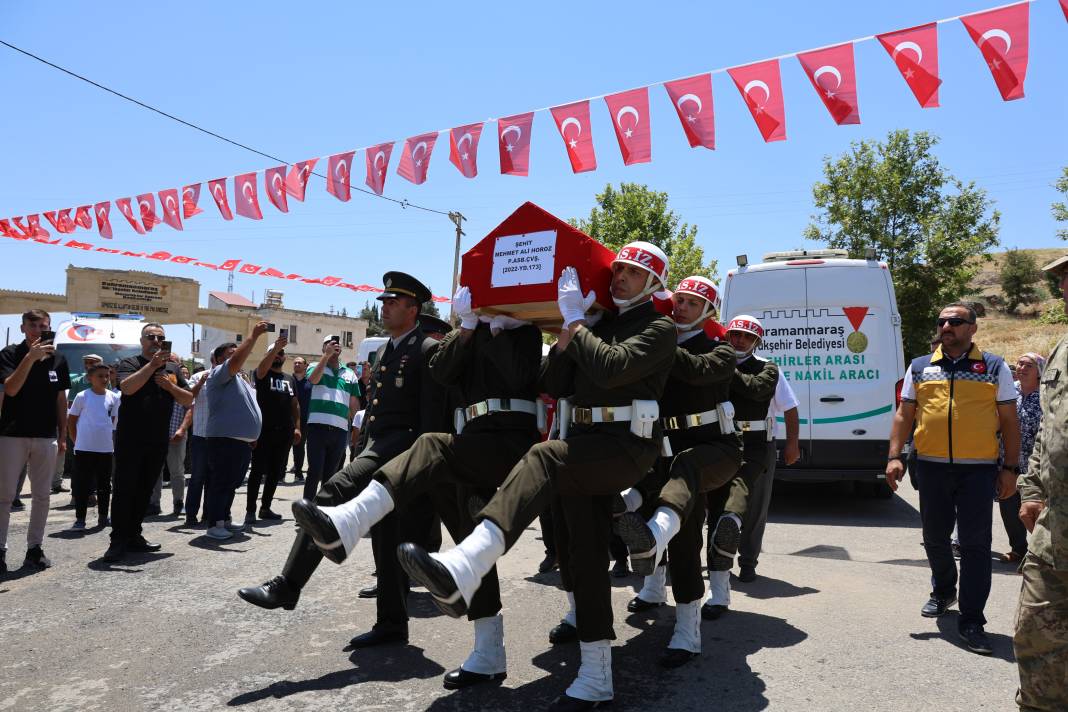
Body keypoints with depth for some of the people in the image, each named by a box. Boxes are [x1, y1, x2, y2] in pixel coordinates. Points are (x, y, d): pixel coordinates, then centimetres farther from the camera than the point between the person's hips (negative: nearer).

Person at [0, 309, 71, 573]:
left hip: (46, 437, 3)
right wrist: (31, 357, -27)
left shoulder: (58, 359, 6)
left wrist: (62, 436, 9)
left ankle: (34, 547, 16)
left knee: (42, 496, 7)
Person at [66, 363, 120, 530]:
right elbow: (71, 421, 2)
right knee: (82, 485, 2)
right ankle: (80, 518, 11)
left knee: (104, 485, 10)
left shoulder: (114, 398, 4)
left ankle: (103, 516, 21)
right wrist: (77, 441, -1)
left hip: (106, 448, 3)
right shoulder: (82, 397, -4)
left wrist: (107, 436, 12)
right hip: (84, 449, -3)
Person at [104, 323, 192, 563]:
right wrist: (153, 364, -24)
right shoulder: (130, 363, 0)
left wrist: (171, 386, -7)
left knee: (145, 490, 11)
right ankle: (118, 541, 0)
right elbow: (127, 387, -21)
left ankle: (133, 536, 20)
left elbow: (188, 400, 10)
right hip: (130, 439, -5)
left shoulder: (173, 368, 14)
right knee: (124, 489, -4)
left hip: (158, 442, 5)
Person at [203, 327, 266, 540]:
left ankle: (224, 519, 25)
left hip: (244, 440, 9)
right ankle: (213, 524, 0)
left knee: (233, 483, 15)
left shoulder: (241, 378, 23)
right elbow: (236, 361, -25)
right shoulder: (219, 373, -5)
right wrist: (254, 335, -26)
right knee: (221, 482, -5)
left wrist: (253, 436, 22)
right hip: (225, 439, -9)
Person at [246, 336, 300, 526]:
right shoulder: (263, 374, 3)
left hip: (284, 432, 5)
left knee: (275, 472, 9)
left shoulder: (290, 379, 17)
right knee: (258, 471, -4)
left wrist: (297, 426, 6)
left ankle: (265, 508, 19)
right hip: (265, 430, -5)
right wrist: (274, 348, -37)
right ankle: (250, 510, 0)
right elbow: (262, 367, -22)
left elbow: (295, 404, 16)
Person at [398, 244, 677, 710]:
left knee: (545, 458, -34)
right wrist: (569, 329, 1)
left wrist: (576, 320, -9)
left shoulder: (658, 329, 2)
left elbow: (611, 368, -19)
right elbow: (552, 385, 13)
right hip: (585, 446, 8)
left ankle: (461, 572, -52)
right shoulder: (600, 325, 23)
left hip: (627, 445, -8)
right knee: (584, 550, 3)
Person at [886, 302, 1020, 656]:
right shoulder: (920, 368, 10)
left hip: (978, 469, -2)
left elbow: (1009, 422, 5)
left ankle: (971, 621, 5)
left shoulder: (994, 367, 5)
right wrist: (895, 457, 0)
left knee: (975, 544, -2)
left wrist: (1010, 468, -1)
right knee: (935, 537, 15)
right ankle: (943, 592, 39)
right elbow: (904, 416, 10)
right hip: (931, 467, 3)